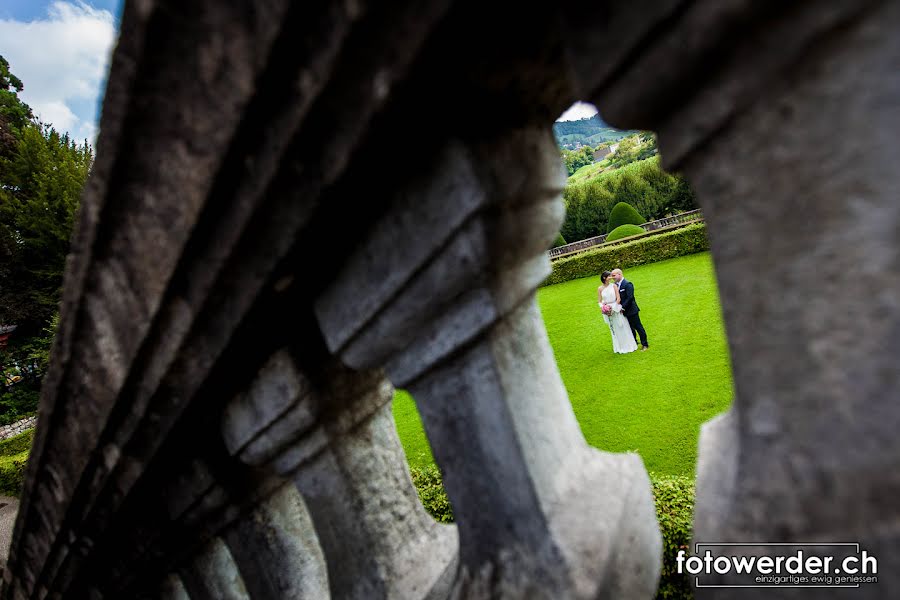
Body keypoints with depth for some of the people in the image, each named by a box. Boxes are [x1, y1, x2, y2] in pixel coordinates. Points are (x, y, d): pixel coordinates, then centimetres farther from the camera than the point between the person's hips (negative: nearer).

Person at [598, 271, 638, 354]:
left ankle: (627, 346, 22)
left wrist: (613, 308, -16)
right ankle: (619, 348, 25)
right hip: (608, 312, 2)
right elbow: (599, 301, 5)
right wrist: (603, 307, -13)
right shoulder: (600, 289, -1)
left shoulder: (614, 285, -6)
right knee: (614, 330, 13)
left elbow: (618, 299, -8)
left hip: (616, 310, -2)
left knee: (622, 328, 7)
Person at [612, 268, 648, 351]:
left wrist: (623, 307, -22)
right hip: (624, 311, 8)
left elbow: (630, 297, -23)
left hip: (631, 310, -8)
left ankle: (644, 344, 14)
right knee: (630, 328, 18)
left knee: (638, 327, 3)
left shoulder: (627, 284, -18)